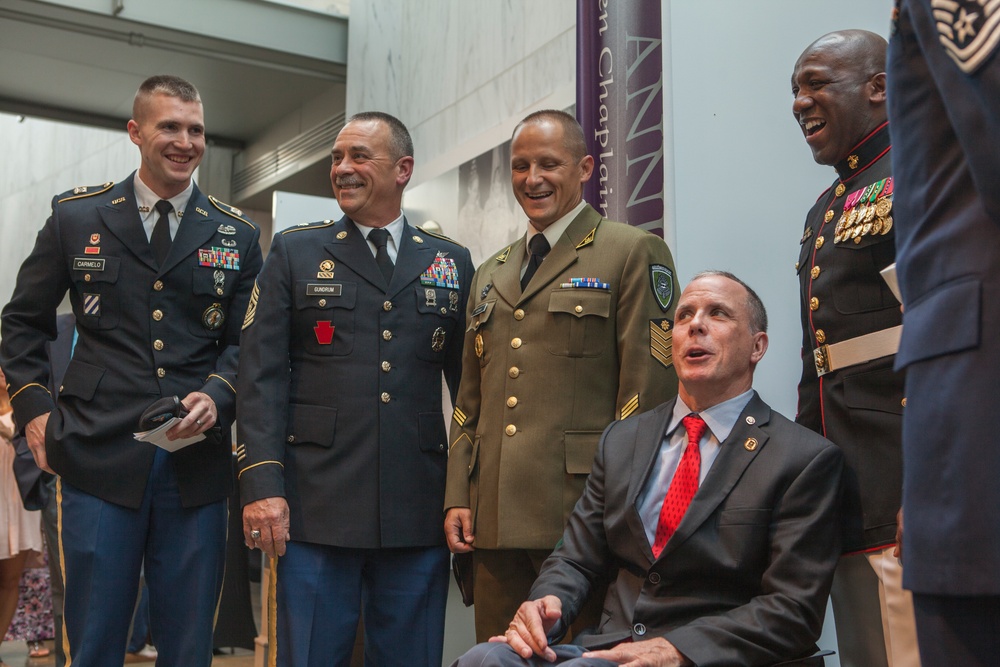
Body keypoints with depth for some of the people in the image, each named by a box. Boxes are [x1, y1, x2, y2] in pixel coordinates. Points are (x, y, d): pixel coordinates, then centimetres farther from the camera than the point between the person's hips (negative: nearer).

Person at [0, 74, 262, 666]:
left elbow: (247, 342, 9)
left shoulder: (238, 236, 9)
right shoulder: (77, 217, 7)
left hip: (197, 459, 1)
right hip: (99, 457, -1)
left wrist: (217, 396, -11)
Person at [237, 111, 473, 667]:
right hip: (317, 510, -1)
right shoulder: (294, 254, 7)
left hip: (419, 512, 1)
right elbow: (262, 377, 1)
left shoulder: (452, 263, 11)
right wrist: (261, 484, -10)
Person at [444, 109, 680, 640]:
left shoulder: (633, 253, 0)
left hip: (582, 514, -6)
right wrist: (457, 497, 10)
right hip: (494, 520, 6)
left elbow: (649, 389, -8)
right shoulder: (490, 274, 21)